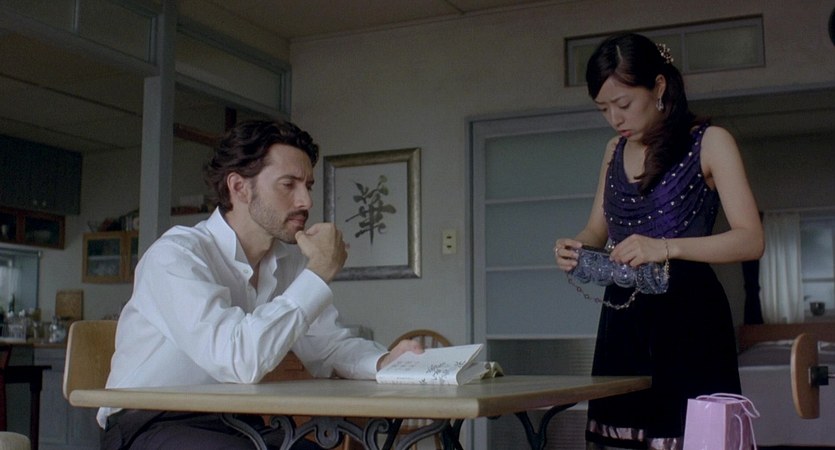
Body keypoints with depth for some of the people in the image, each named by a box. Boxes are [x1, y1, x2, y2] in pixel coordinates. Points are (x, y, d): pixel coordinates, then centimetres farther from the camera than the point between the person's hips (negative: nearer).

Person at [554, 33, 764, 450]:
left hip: (688, 319, -5)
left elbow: (751, 240, -12)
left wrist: (666, 248, -26)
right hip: (624, 318, 5)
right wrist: (577, 248, -3)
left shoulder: (709, 142, -4)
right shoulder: (615, 150, 14)